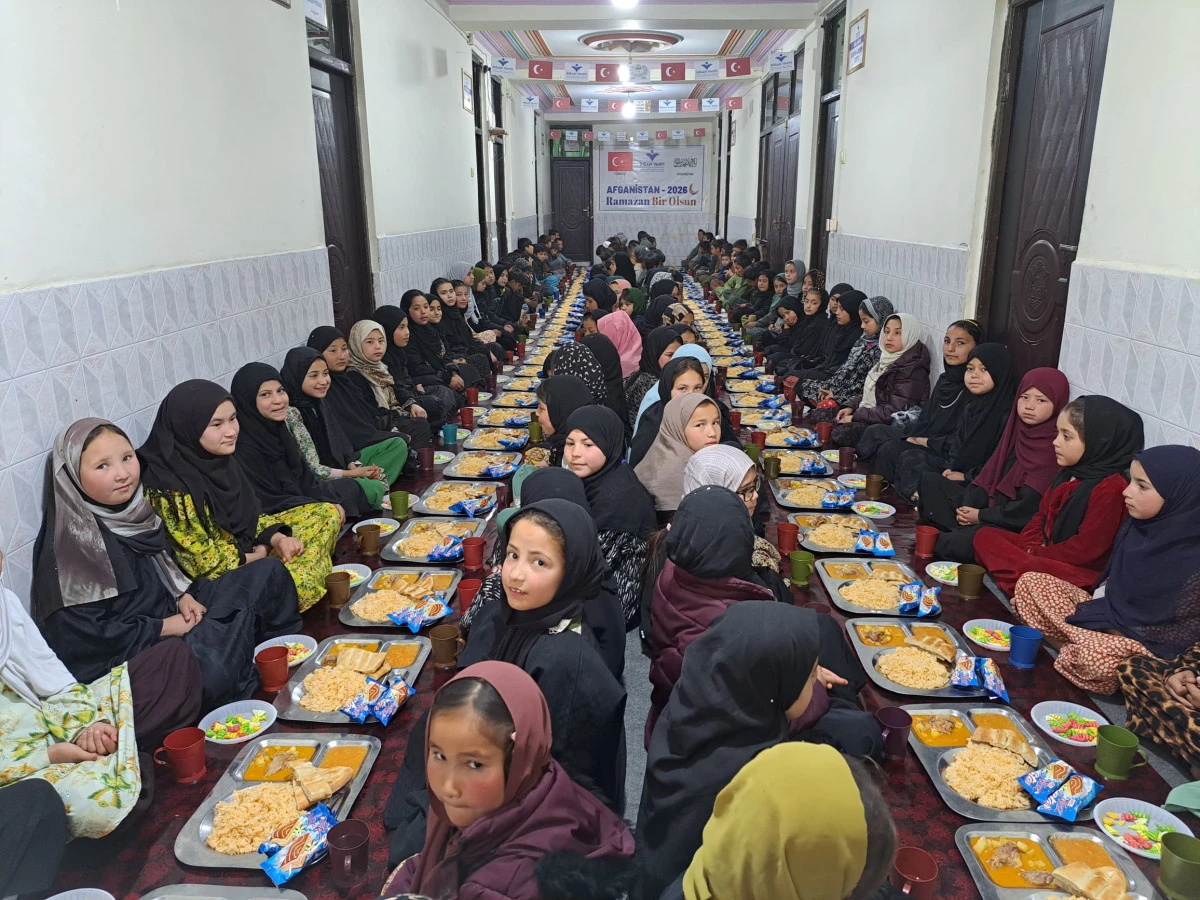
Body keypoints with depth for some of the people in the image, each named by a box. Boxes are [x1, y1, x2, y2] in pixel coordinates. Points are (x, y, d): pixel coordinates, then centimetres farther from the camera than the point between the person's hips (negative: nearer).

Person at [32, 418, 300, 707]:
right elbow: (80, 634, -20)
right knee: (213, 672, -37)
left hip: (172, 612, 9)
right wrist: (164, 628, -15)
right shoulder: (69, 544, -20)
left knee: (269, 572, 3)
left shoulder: (133, 507, 2)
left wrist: (182, 594, 1)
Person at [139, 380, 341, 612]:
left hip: (246, 544, 9)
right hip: (219, 577, -9)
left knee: (326, 513, 8)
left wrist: (277, 538, -9)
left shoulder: (218, 458, -3)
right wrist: (260, 555, -11)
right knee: (303, 583, -29)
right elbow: (204, 562, -24)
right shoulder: (171, 487, -28)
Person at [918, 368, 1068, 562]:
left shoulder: (1056, 448, -15)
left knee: (964, 544, -35)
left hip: (1017, 528, -9)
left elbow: (1030, 508, -19)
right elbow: (989, 474, 9)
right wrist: (968, 507, -7)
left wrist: (981, 516, -12)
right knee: (931, 481, 9)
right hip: (990, 505, 9)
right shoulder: (1017, 430, 9)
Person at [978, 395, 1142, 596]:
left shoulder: (1110, 489, -21)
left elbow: (1084, 549, -23)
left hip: (1078, 572, -10)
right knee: (985, 536, 4)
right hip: (1045, 552, 10)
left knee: (1025, 571, -36)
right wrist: (1031, 547, -5)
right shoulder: (1069, 473, 9)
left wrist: (1038, 556, -13)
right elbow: (1042, 515, 14)